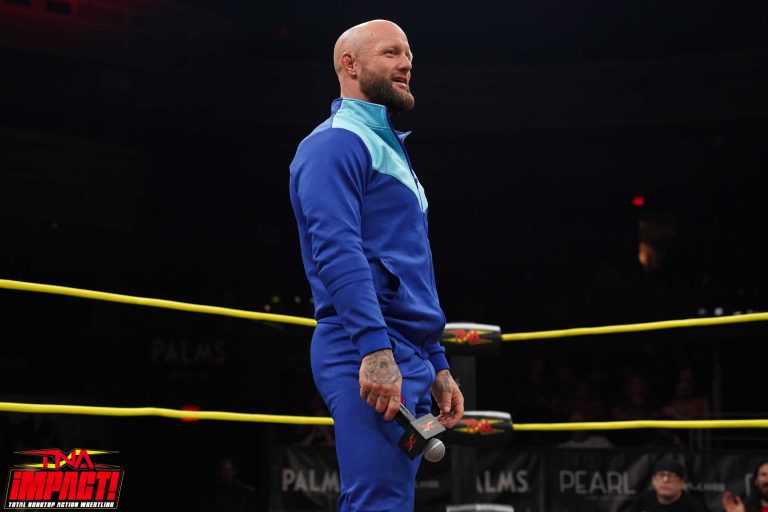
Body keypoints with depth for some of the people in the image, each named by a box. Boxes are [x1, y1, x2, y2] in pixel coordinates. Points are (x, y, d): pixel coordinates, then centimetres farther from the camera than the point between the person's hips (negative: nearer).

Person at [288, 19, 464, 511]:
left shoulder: (391, 150, 25)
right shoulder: (336, 143, -5)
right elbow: (337, 250, -19)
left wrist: (437, 365, 23)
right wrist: (375, 348, -28)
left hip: (410, 359, 10)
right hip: (370, 358, -10)